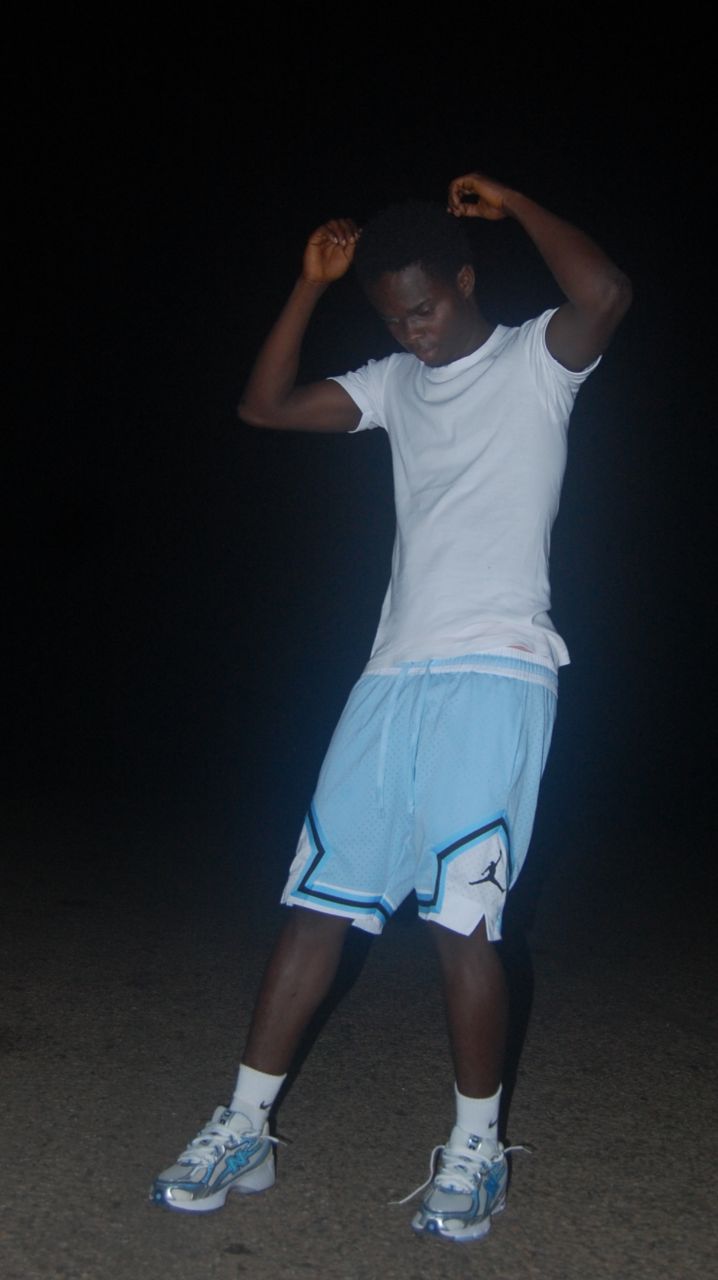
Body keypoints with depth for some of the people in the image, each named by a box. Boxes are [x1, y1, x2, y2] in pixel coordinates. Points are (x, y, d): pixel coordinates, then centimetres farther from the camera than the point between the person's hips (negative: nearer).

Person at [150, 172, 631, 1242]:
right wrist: (311, 283, 13)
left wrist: (511, 203, -3)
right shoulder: (395, 384, 20)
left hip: (498, 674, -5)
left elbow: (606, 294, -17)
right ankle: (244, 1131, 13)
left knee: (462, 917, -9)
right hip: (395, 672, 6)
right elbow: (266, 407, 20)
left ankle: (476, 1149, 10)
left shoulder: (536, 362, 4)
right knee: (318, 901, 4)